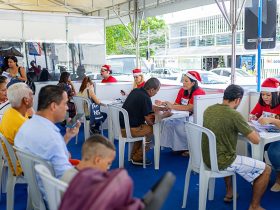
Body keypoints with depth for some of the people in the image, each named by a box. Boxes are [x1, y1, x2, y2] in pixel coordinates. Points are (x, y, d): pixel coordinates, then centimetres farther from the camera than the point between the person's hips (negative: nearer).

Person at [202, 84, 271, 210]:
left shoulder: (209, 109, 1)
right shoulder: (234, 115, -21)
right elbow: (256, 140, -16)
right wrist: (252, 130, 5)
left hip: (207, 158, 8)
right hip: (221, 162, -8)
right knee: (266, 170, 6)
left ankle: (229, 193, 42)